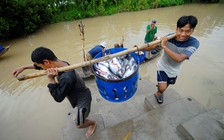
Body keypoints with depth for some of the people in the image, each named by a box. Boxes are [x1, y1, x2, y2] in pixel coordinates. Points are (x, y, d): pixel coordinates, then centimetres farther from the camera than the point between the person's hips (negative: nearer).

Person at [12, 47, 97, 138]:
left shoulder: (67, 78, -43)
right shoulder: (60, 63, -15)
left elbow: (58, 98, -25)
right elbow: (39, 65, 8)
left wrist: (51, 79, -31)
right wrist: (24, 67, 9)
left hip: (83, 100, -7)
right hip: (78, 95, 8)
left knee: (79, 125, 18)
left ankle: (93, 123, 44)